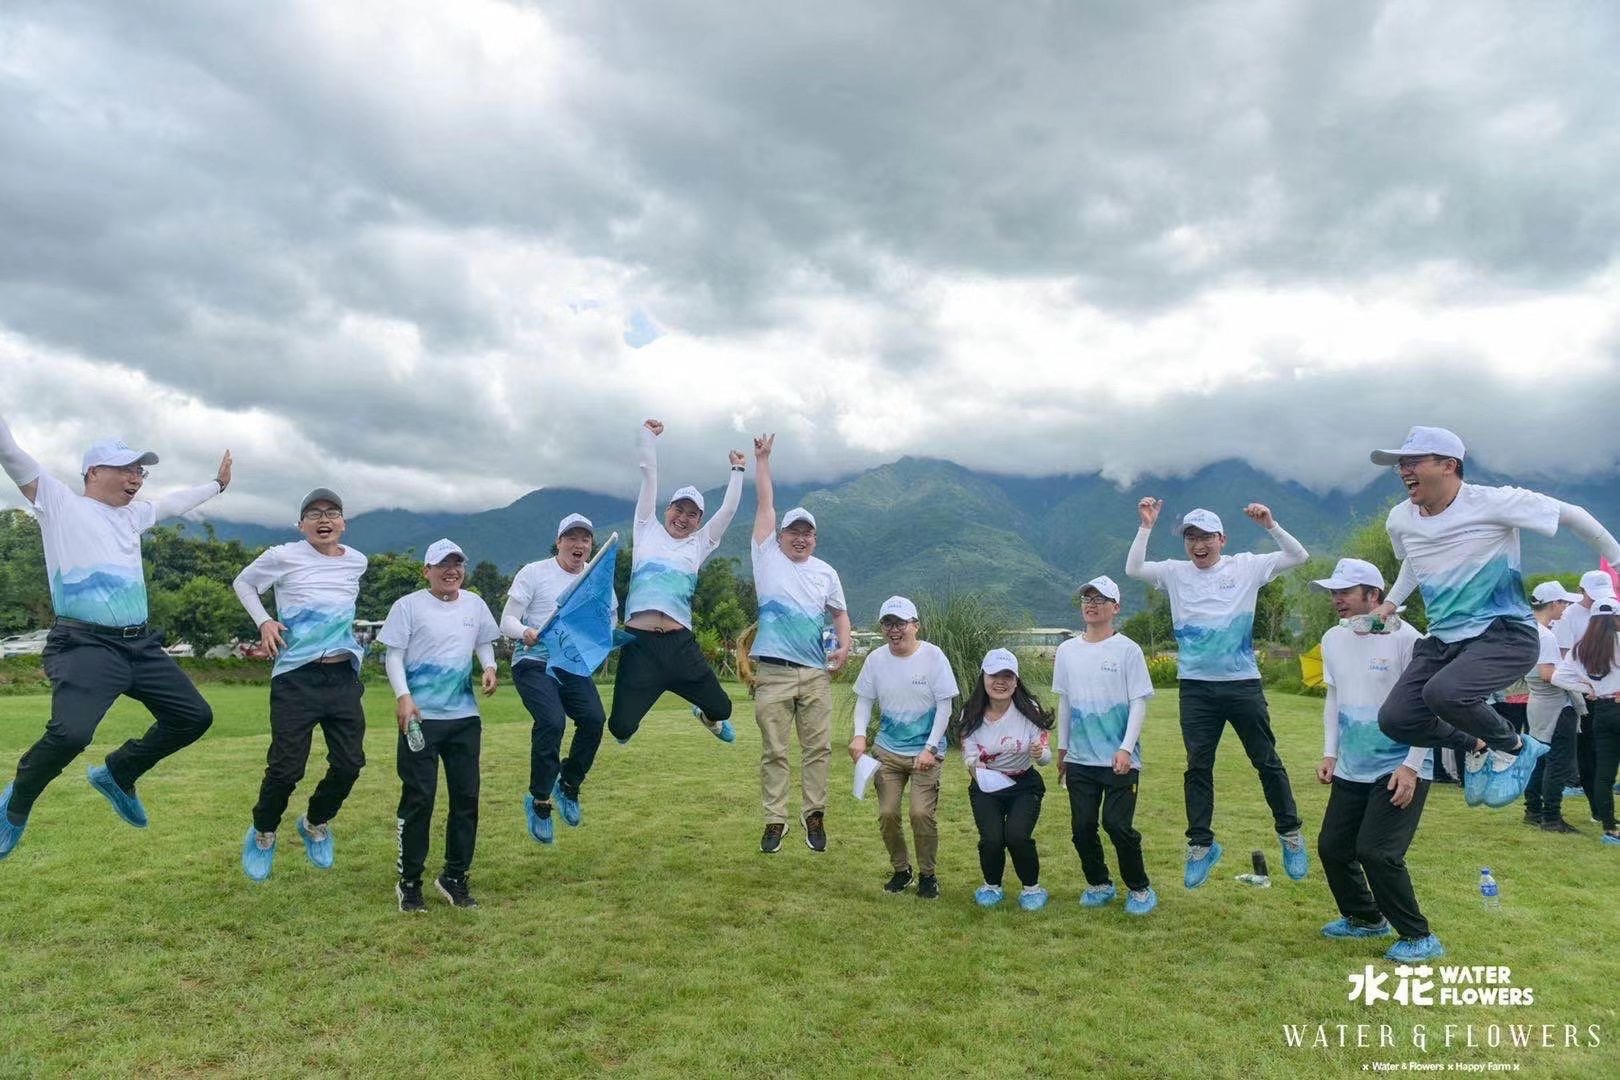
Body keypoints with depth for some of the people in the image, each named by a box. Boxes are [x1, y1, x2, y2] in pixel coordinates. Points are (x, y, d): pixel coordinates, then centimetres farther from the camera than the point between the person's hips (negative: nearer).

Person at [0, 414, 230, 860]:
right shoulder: (58, 501, 3)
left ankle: (118, 774, 28)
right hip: (86, 645, -7)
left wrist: (217, 484, 50)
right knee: (70, 732, -28)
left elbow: (174, 502, 38)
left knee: (195, 716, 8)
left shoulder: (132, 515, 21)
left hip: (141, 645, 8)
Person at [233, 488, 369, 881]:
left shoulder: (357, 561, 7)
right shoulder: (283, 557, -5)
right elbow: (243, 583, 11)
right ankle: (262, 835, 25)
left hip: (344, 676, 4)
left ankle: (315, 825, 31)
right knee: (286, 768, -3)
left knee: (349, 764, 3)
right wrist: (263, 620, -3)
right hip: (296, 677, -4)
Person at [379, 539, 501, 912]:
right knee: (418, 798, -2)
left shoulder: (474, 604, 9)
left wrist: (489, 666, 1)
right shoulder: (408, 605, -4)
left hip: (465, 717, 5)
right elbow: (394, 654, -5)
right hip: (421, 717, -4)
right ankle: (409, 881, 13)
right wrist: (403, 696, -18)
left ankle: (455, 877, 21)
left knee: (466, 796, 7)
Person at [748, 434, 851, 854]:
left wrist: (844, 645, 1)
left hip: (816, 673, 2)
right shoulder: (767, 557, 5)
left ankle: (814, 816, 18)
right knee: (773, 751, 2)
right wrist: (761, 459, 5)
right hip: (773, 673, -2)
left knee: (818, 747, 5)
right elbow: (766, 504, 4)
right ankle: (775, 821, 11)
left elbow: (840, 613, 19)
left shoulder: (826, 572, 12)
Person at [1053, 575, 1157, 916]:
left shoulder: (1128, 650, -6)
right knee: (1082, 826, 7)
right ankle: (1099, 884, 27)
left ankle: (1140, 888, 14)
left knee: (1118, 824, -6)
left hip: (1119, 759, -4)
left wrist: (1126, 748, -16)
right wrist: (1061, 747, 15)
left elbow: (1138, 702, -8)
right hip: (1079, 759, 5)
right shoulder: (1067, 650, 8)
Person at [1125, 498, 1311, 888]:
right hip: (1196, 687, 1)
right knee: (1198, 766, 5)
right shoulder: (1175, 573, 3)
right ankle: (1200, 845, 15)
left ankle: (1290, 833, 28)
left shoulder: (1245, 567, 1)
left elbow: (1299, 557, -2)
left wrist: (1270, 525, -15)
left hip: (1243, 683, -1)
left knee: (1267, 761, 9)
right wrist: (1146, 526, -13)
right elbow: (1133, 569, -7)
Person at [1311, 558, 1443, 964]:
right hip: (1351, 769, 7)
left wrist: (1411, 766, -19)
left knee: (1376, 851, -14)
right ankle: (1366, 918, 32)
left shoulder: (1405, 639, -16)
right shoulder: (1333, 639, 4)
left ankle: (1419, 937, 6)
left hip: (1400, 770, -7)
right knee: (1332, 846, 10)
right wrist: (1330, 753, 8)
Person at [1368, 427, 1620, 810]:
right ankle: (1474, 747, 22)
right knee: (1395, 718, -10)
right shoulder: (1400, 519, 3)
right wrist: (1391, 602, 16)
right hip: (1443, 640, 6)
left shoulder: (1493, 503, -15)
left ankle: (1514, 747, 0)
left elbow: (1570, 514, -4)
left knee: (1443, 693, -34)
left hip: (1505, 634, -6)